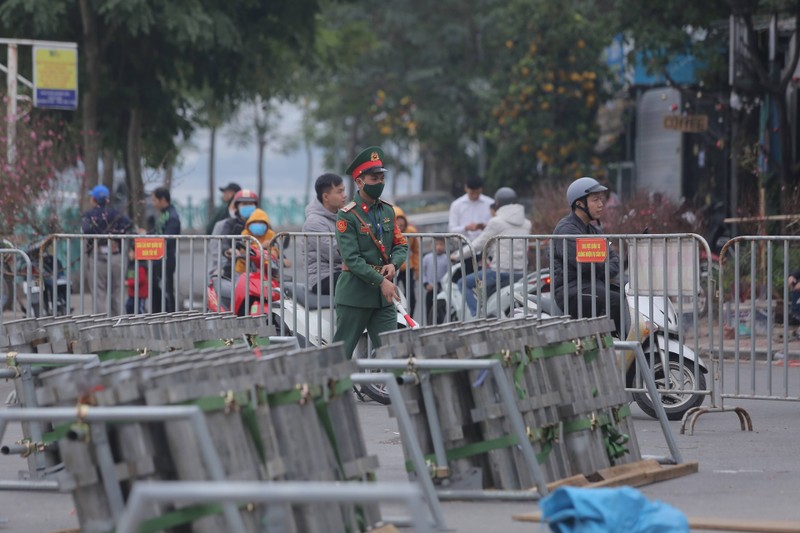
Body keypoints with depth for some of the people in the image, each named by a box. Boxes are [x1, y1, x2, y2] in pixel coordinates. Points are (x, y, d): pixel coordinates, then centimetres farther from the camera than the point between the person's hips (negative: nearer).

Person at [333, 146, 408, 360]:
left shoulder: (387, 211, 10)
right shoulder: (347, 216, -9)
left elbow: (401, 245, 13)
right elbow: (351, 259, -16)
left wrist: (393, 264, -9)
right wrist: (381, 281, -22)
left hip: (383, 295, 5)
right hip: (355, 294, -5)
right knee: (341, 352, 3)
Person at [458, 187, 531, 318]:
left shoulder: (496, 222, -8)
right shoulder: (526, 224, 11)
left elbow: (479, 243, -5)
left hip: (500, 270, -7)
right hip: (520, 272, 7)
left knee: (464, 284, 7)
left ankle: (477, 315, -9)